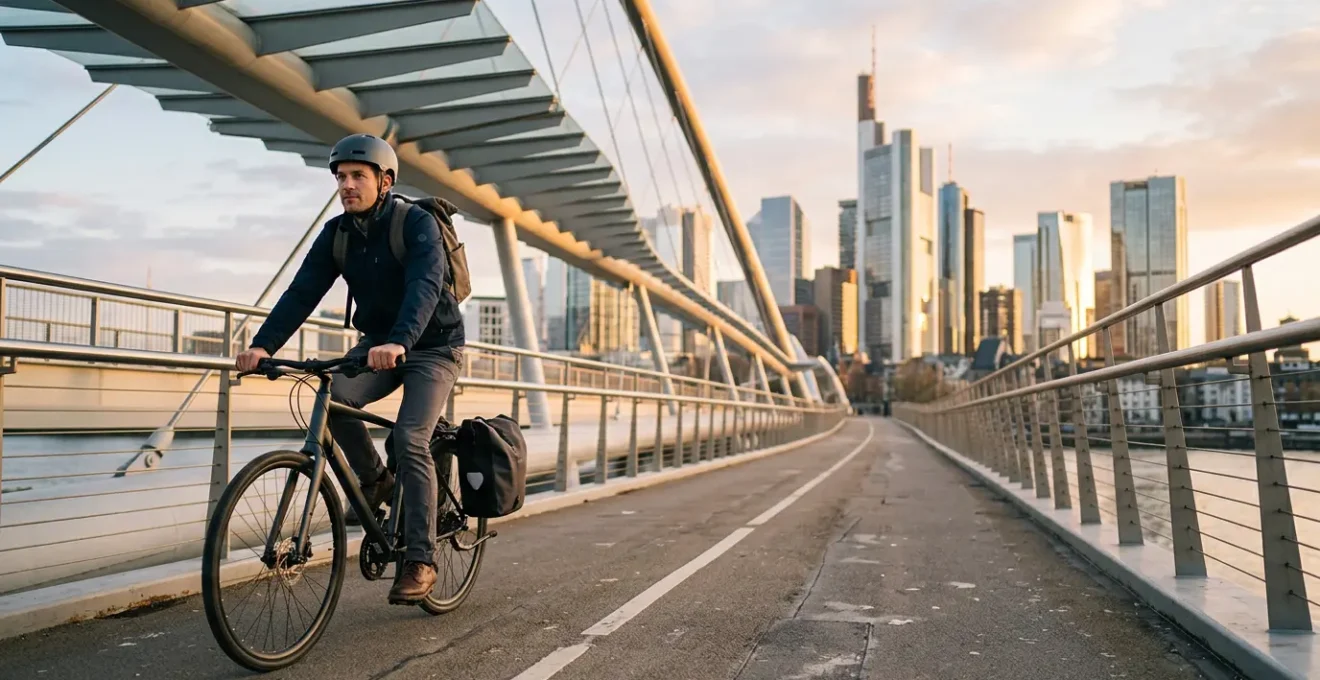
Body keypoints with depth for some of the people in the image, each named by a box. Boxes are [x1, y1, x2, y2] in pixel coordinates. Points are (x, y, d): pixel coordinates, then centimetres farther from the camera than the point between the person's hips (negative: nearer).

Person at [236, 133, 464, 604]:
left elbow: (425, 286, -36)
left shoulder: (417, 224, -19)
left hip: (432, 345, -5)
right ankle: (374, 481, 2)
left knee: (410, 440, -21)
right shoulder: (337, 232, -3)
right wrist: (263, 344, -27)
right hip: (378, 343, 5)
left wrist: (399, 341, -54)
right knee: (335, 397, -24)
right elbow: (303, 291, -12)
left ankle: (420, 561, -11)